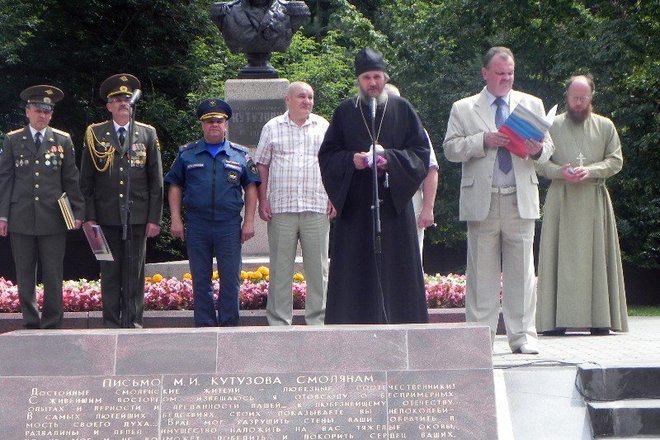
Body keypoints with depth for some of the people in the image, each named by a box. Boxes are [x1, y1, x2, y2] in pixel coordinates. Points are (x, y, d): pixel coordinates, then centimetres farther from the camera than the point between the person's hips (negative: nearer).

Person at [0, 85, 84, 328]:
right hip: (21, 218, 0)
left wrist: (78, 212, 4)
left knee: (53, 276, -1)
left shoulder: (63, 141, 10)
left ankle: (52, 324, 6)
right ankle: (31, 322, 12)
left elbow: (71, 180, 10)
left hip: (53, 218, 0)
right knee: (25, 276, 4)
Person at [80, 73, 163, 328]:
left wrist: (154, 218, 1)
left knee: (135, 272, 1)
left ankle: (133, 322, 6)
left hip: (138, 216, 0)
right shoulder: (95, 135, 7)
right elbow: (86, 180, 6)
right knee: (110, 272, 2)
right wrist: (89, 216, -1)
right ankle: (111, 322, 7)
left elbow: (156, 180, 7)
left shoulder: (147, 134, 10)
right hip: (107, 216, 0)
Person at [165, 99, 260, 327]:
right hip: (196, 225, 1)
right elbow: (175, 186, 9)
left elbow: (251, 187, 9)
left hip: (229, 225, 0)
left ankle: (228, 326, 7)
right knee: (201, 281, 5)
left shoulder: (240, 155, 9)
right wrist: (176, 219, 0)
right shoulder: (187, 154, 9)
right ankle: (205, 326, 11)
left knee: (231, 280, -1)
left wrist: (249, 221, 1)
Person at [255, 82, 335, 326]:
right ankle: (279, 322, 6)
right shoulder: (272, 128, 8)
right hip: (281, 208, -1)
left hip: (317, 207, 1)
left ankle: (318, 320, 9)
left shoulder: (323, 127, 11)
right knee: (280, 268, 1)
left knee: (318, 268, 2)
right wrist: (262, 201, 1)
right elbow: (262, 166, 9)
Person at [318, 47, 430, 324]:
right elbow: (327, 156, 8)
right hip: (355, 205, 0)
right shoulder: (345, 112, 9)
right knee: (356, 270, -4)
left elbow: (421, 152, 4)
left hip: (394, 202, 0)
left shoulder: (402, 109, 8)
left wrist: (391, 159, -12)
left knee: (394, 267, -2)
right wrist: (351, 160, -12)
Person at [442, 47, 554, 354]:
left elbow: (548, 146, 12)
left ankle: (523, 336, 4)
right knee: (481, 271, 2)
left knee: (521, 270, 0)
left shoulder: (532, 104, 15)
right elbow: (451, 149, 0)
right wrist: (483, 141, -14)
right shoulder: (463, 109, 9)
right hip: (481, 199, -1)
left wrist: (537, 150, -12)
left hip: (520, 199, 1)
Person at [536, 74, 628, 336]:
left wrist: (591, 170, -12)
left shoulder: (605, 126, 10)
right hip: (561, 201, -1)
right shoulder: (552, 126, 9)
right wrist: (560, 172, -13)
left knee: (595, 257, -2)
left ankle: (599, 318, -1)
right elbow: (539, 162, 6)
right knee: (561, 258, -4)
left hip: (594, 202, 1)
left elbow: (616, 161, 5)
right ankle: (557, 318, -5)